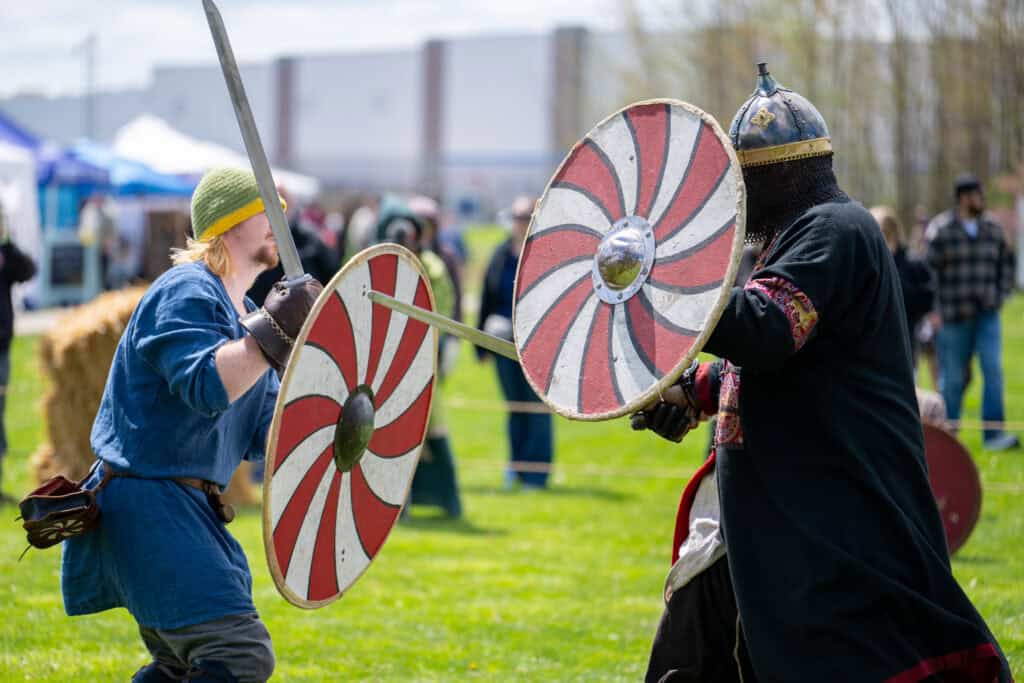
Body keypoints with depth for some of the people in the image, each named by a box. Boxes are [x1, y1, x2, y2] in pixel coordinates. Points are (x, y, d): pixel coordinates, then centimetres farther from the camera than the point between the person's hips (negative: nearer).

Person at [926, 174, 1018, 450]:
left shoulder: (993, 229, 9)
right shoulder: (940, 230, -6)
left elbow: (1006, 262, 22)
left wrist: (1001, 295, 10)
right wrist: (933, 311, -10)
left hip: (987, 314, 3)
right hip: (953, 316, -3)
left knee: (994, 370, -10)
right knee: (953, 378, 4)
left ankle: (993, 433, -10)